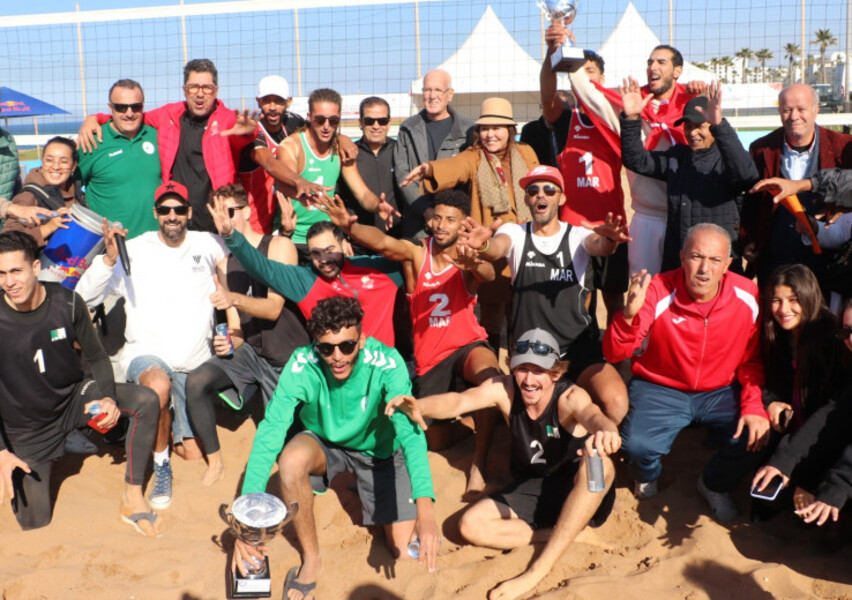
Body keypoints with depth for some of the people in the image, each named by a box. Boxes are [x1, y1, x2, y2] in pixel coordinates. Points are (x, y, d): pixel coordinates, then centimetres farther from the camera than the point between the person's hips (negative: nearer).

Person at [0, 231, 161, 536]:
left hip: (73, 397, 2)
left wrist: (108, 397, -21)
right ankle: (39, 467, 31)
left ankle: (132, 498, -13)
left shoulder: (67, 302, -16)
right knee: (34, 522, -3)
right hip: (26, 428, -2)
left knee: (146, 401, -22)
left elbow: (97, 357, -3)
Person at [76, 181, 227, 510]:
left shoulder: (206, 244, 6)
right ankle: (161, 465, -16)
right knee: (159, 384, -40)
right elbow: (85, 295, -5)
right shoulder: (134, 250, 1)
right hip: (146, 354, -2)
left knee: (194, 452, 0)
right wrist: (109, 258, -20)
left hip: (195, 362, 3)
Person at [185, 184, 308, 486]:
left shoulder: (279, 246, -9)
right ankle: (215, 463, -6)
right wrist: (229, 342, -17)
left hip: (290, 358, -4)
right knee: (197, 381, -20)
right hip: (251, 351, 5)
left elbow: (273, 308, -20)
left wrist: (234, 298, -38)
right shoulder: (224, 265, 7)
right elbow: (236, 326, 7)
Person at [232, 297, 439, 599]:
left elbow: (410, 430, -41)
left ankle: (362, 489, 24)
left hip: (378, 451, 0)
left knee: (405, 550, -7)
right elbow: (269, 433, -32)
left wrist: (425, 507, -55)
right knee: (291, 459, -35)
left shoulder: (387, 363, -32)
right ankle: (310, 560, -11)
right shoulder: (302, 365, -29)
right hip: (323, 445, 0)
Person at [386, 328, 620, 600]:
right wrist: (418, 407, -52)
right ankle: (569, 534, -14)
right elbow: (459, 401, -31)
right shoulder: (504, 388, -14)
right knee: (471, 524, -18)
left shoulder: (569, 397, -22)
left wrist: (605, 431, -70)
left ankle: (538, 570, -33)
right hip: (531, 489, 3)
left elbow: (592, 414, -45)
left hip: (579, 493, -3)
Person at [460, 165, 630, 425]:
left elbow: (598, 246, -19)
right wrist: (484, 245, -45)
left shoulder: (577, 235, 4)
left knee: (616, 401, -24)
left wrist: (608, 240, -45)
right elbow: (498, 248, -19)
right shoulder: (515, 232, 4)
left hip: (579, 346, 0)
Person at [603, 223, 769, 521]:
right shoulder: (658, 292, -21)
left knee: (757, 436, -22)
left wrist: (754, 405, -14)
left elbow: (753, 360, 1)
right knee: (638, 445, -27)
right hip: (660, 388, -2)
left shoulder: (748, 297, -12)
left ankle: (714, 484, 14)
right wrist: (630, 314, -44)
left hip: (721, 391, 3)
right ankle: (648, 477, 16)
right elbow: (614, 354, -26)